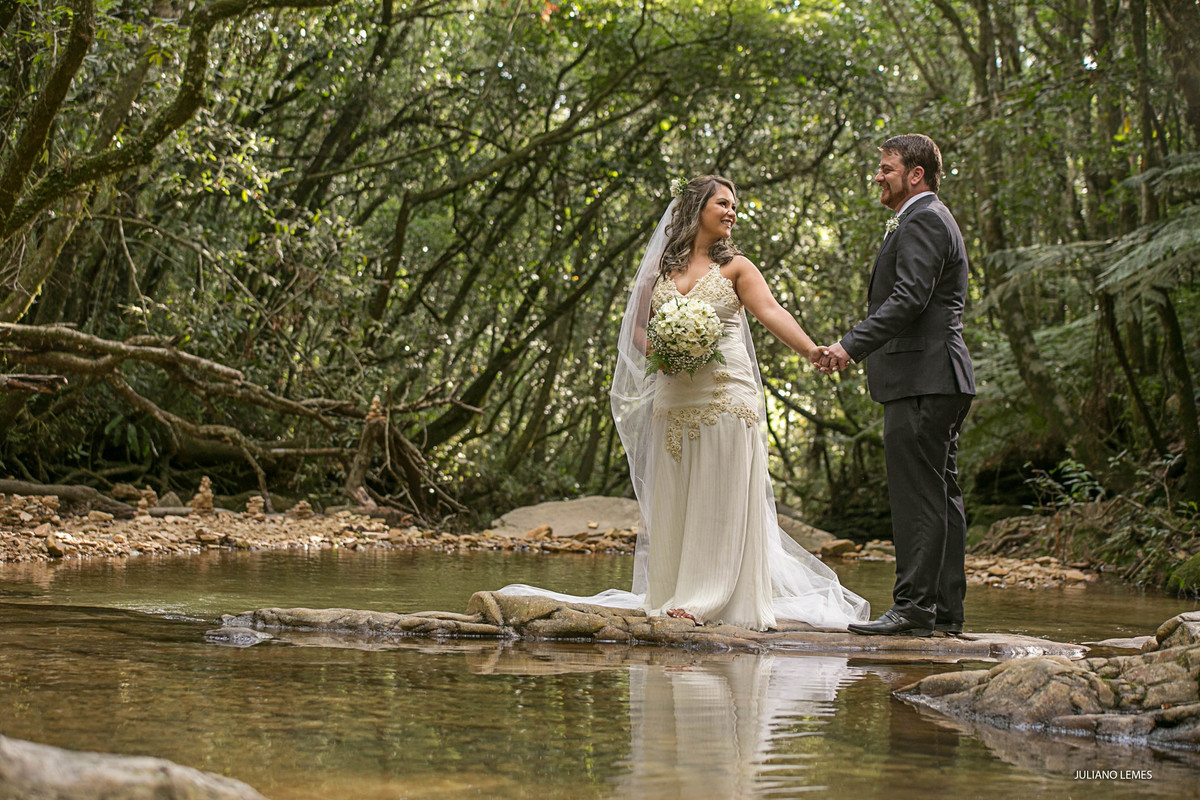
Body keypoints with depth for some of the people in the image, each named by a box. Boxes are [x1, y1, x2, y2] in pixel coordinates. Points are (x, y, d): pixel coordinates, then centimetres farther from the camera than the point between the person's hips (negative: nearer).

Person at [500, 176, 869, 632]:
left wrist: (811, 350, -26)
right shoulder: (662, 266, 11)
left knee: (722, 499, -3)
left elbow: (771, 312, -11)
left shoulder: (735, 266, 4)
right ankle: (673, 595, 10)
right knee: (674, 501, 4)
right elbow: (637, 326, 16)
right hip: (674, 397, 2)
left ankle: (709, 599, 0)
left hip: (726, 395, -2)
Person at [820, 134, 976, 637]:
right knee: (939, 495, 9)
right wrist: (860, 347, 21)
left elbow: (909, 298, -20)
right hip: (937, 380, 11)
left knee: (916, 495, -11)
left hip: (922, 381, -11)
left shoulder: (922, 221, -9)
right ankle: (945, 610, 12)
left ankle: (914, 605, -11)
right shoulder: (932, 220, 25)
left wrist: (852, 346, -24)